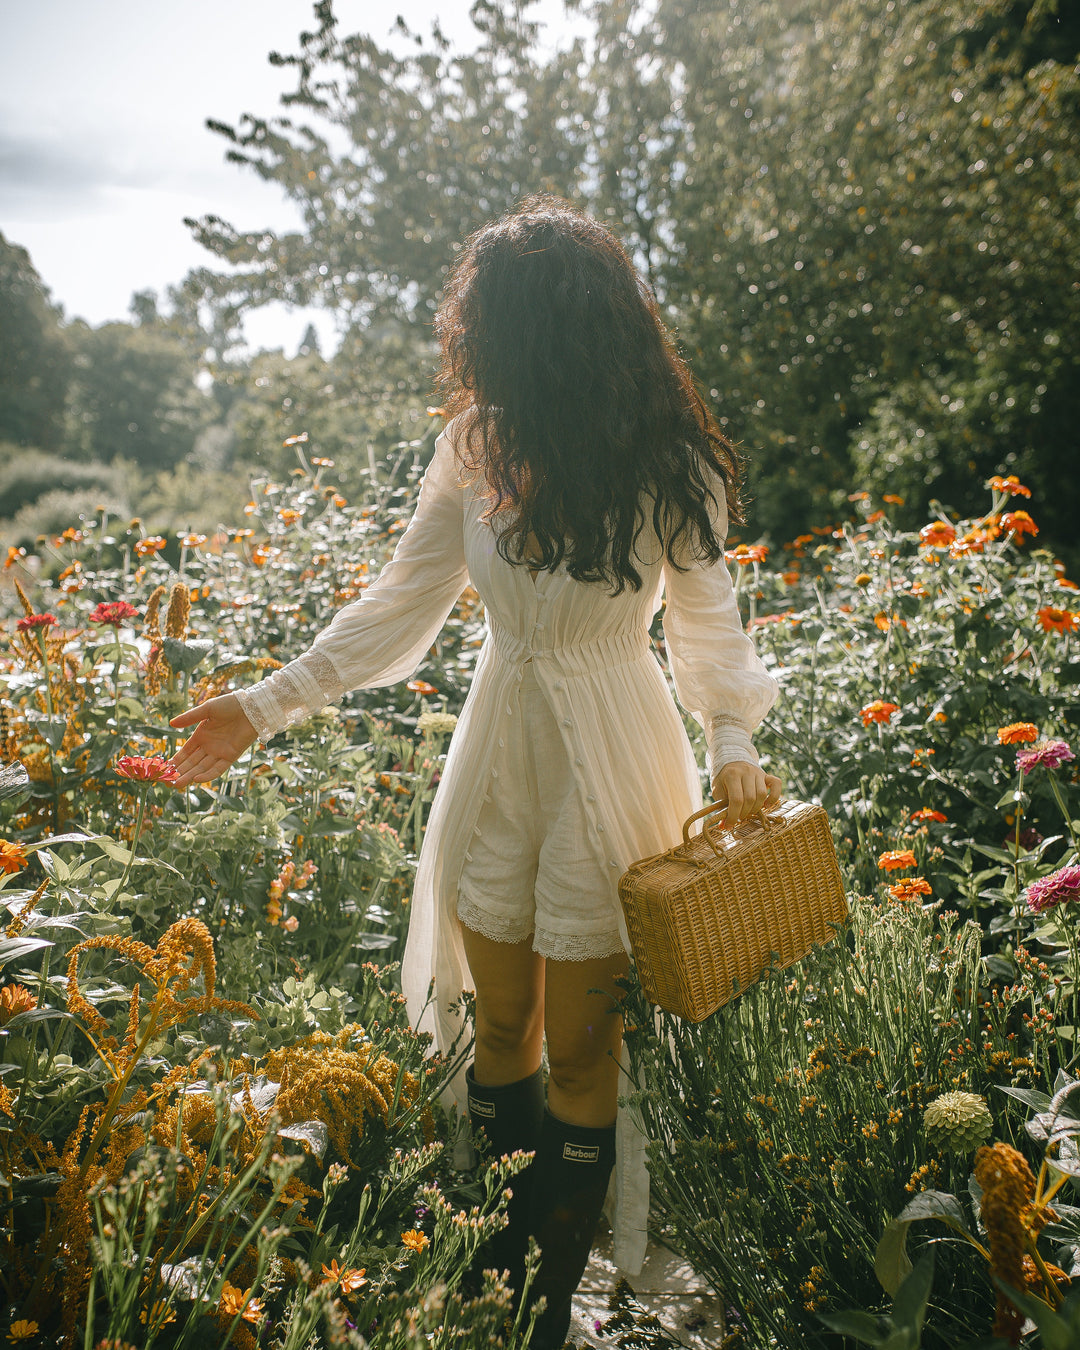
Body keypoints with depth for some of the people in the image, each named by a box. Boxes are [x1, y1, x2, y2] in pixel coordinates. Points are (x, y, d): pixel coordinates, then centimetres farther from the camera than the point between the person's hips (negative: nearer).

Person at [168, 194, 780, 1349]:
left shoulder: (669, 467, -15)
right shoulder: (473, 447, -6)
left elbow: (706, 615, -1)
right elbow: (402, 603, 0)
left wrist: (732, 742, -16)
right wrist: (267, 704, -2)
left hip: (610, 764, -3)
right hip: (498, 750, 4)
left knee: (580, 1040, 10)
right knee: (500, 1023, 16)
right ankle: (500, 1249, 41)